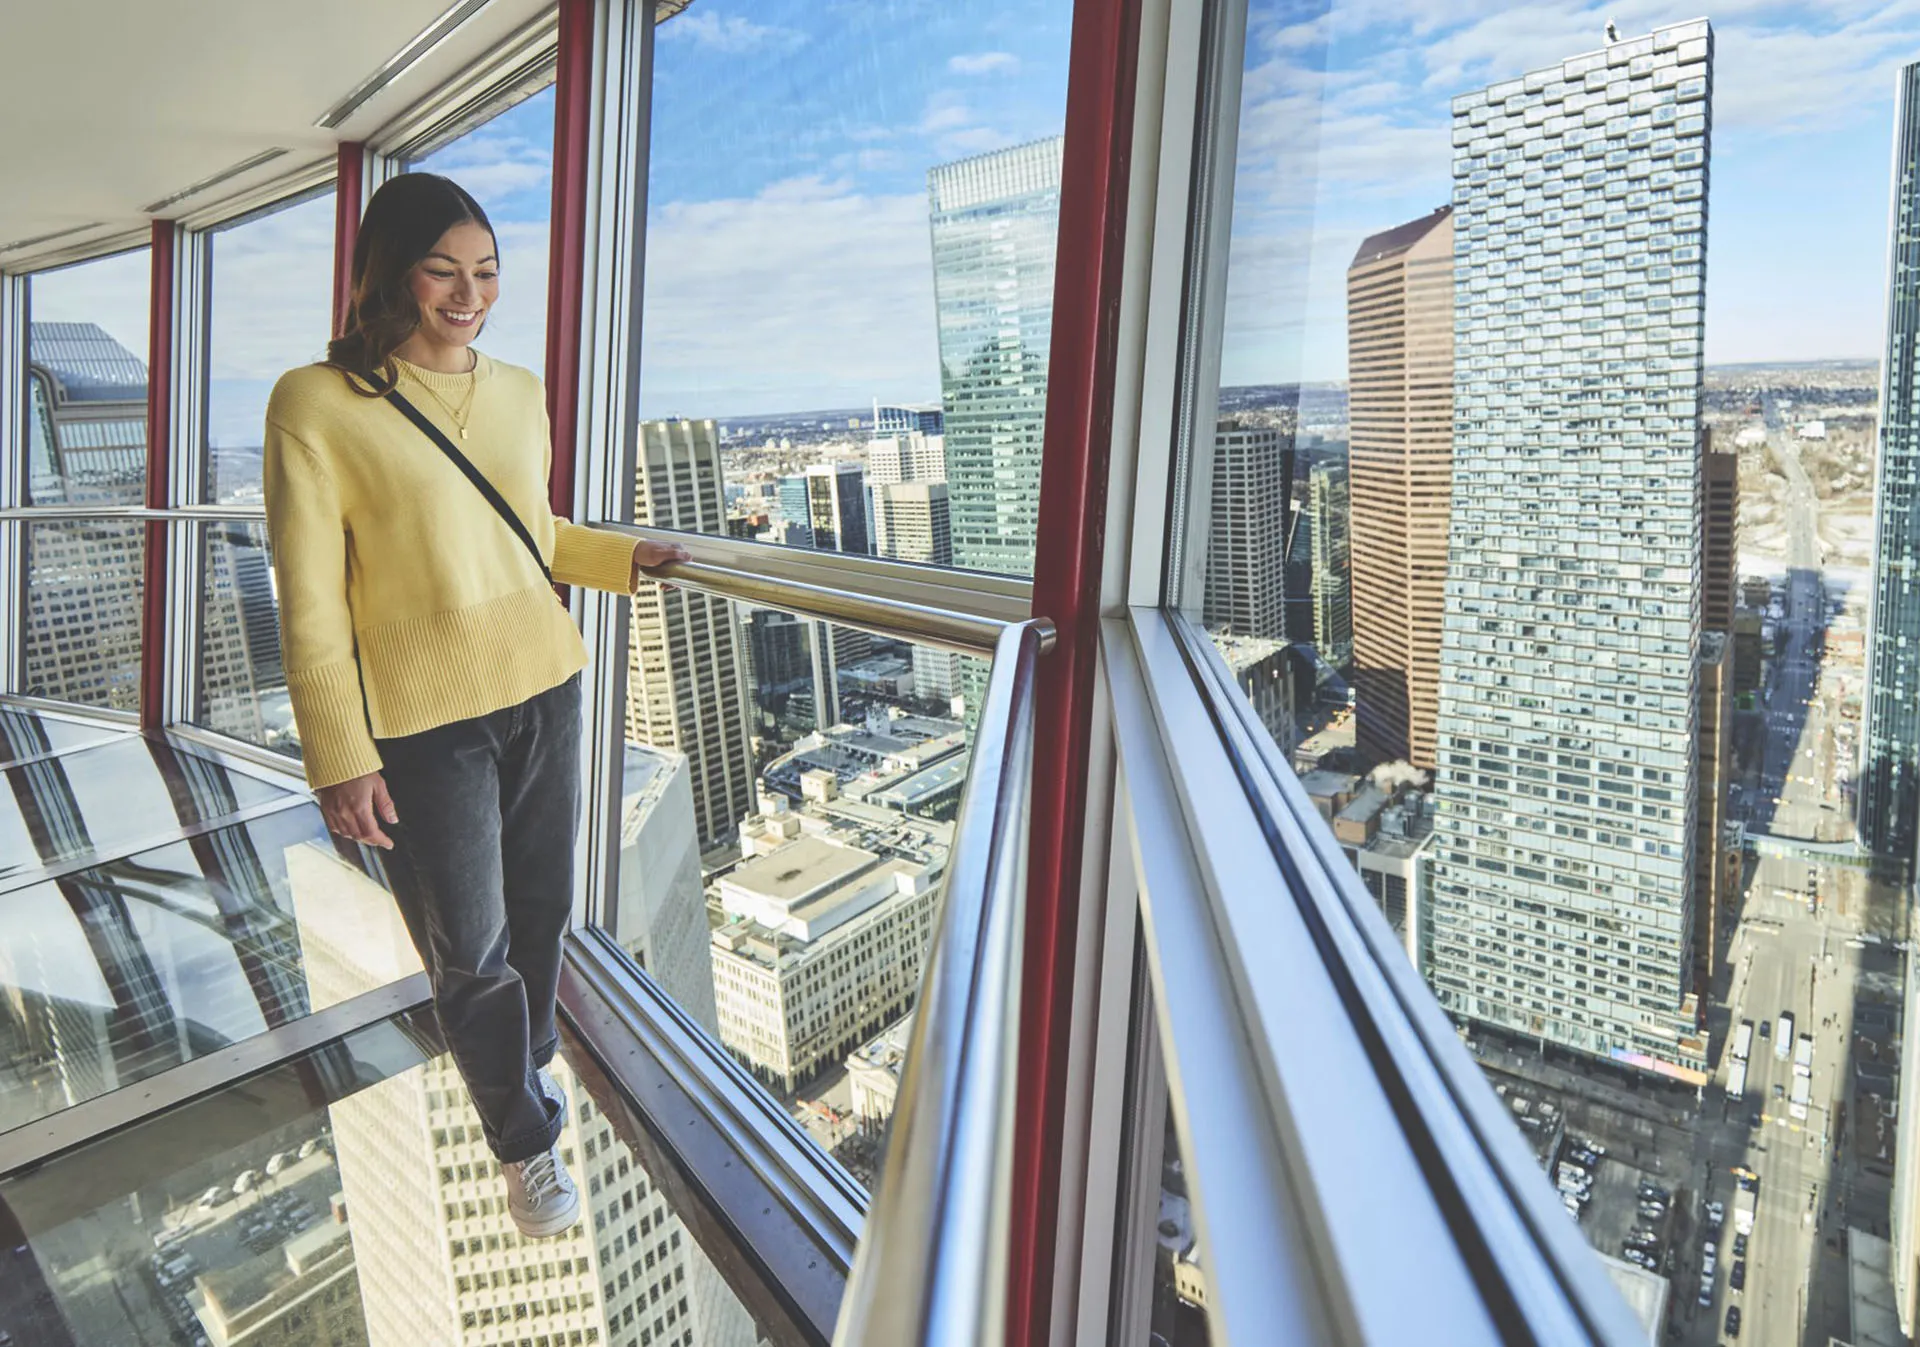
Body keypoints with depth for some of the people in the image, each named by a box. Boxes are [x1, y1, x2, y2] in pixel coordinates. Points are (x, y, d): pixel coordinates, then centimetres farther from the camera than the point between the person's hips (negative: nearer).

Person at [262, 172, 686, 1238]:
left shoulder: (520, 392, 6)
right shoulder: (317, 404, -10)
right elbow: (309, 602, -10)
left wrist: (630, 558, 7)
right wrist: (340, 759, -11)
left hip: (544, 692, 5)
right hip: (424, 724, -5)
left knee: (541, 909, 18)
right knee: (469, 950, 8)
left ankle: (528, 1064, 46)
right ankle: (524, 1138, 31)